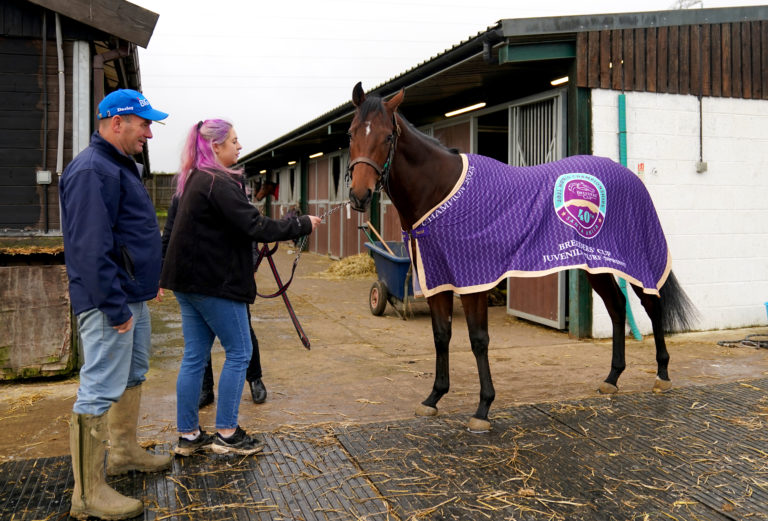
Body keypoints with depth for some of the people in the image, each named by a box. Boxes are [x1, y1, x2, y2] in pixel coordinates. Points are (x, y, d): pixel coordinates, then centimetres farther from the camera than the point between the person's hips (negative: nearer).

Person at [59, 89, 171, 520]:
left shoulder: (121, 166, 17)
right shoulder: (92, 170, -18)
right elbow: (90, 246, -25)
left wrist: (148, 281, 23)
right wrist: (115, 305, -25)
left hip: (133, 296, 11)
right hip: (110, 300, -11)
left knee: (133, 376, 21)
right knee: (101, 391, -6)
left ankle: (125, 452, 38)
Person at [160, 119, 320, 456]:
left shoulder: (194, 180, 15)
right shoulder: (218, 184, -17)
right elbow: (254, 226, -20)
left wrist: (271, 233, 15)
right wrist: (302, 225, -12)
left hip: (189, 280, 10)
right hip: (215, 282, -10)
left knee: (195, 356, 12)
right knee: (239, 352, 2)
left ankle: (188, 435, 20)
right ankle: (226, 434, 9)